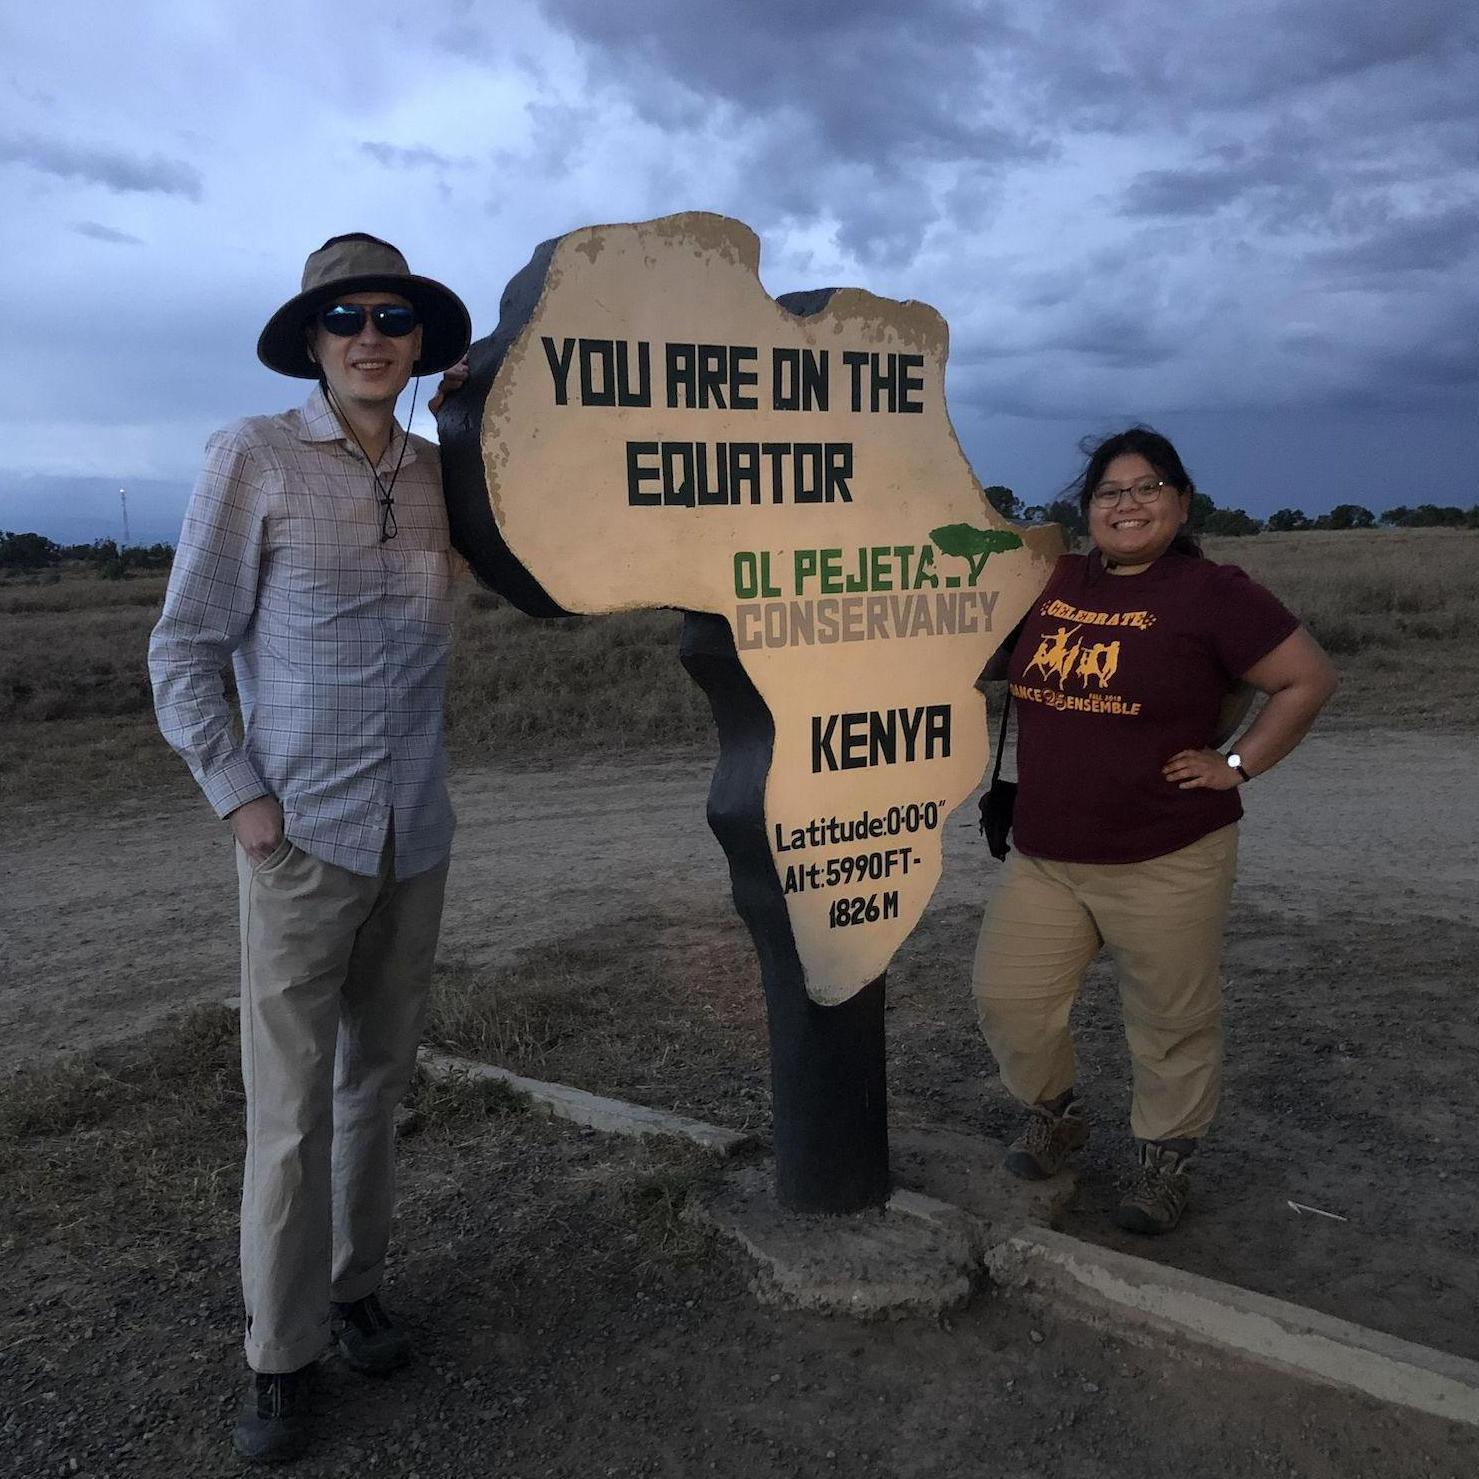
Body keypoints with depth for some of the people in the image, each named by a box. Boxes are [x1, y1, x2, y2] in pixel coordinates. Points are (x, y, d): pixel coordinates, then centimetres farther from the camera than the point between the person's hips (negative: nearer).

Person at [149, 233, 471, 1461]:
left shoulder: (440, 472, 6)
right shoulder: (254, 457, -6)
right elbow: (185, 650, -3)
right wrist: (240, 797, -10)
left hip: (416, 839, 4)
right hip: (303, 840, -4)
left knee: (378, 1079, 14)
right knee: (292, 1107, 1)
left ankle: (354, 1285, 33)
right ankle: (280, 1355, 19)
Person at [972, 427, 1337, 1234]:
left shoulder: (1211, 592, -8)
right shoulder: (1054, 581, 6)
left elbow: (1309, 679, -5)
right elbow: (1020, 678, 24)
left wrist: (1236, 765, -8)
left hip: (1166, 860, -5)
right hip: (1043, 856, 5)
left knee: (1172, 1020, 8)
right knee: (1006, 995, 7)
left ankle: (1164, 1159, 31)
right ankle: (1054, 1114, 33)